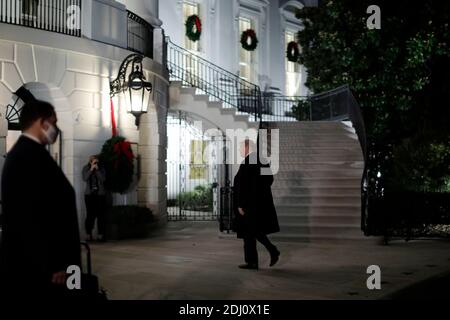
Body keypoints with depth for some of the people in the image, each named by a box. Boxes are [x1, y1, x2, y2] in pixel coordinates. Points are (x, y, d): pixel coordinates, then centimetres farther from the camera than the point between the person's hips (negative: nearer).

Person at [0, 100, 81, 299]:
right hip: (37, 263, -10)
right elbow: (41, 214, -23)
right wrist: (56, 263, -20)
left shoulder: (19, 153, 14)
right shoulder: (34, 156, -18)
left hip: (23, 259, 10)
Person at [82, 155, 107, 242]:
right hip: (89, 194, 0)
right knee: (90, 214, -7)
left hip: (100, 194, 0)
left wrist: (97, 170, -10)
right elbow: (85, 178, -6)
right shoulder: (86, 169, 9)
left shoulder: (101, 169, 8)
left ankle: (101, 235, -3)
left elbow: (103, 179, -6)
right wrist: (91, 170, -9)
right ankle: (89, 234, -1)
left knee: (100, 214, -5)